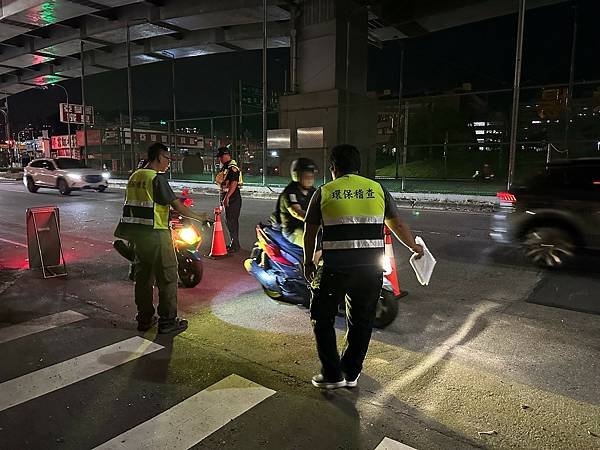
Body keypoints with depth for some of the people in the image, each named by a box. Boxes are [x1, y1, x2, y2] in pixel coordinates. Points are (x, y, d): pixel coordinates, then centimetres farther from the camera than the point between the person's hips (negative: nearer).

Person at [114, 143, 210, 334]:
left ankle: (144, 319, 24)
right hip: (156, 234, -9)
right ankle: (167, 321, 7)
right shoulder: (157, 178, -14)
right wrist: (199, 217, -3)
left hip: (136, 233, 9)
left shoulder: (134, 176, 12)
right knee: (167, 277, 1)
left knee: (143, 276, 15)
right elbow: (177, 205, -14)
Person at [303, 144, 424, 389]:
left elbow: (310, 233, 7)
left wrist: (308, 262, 21)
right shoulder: (378, 189, 8)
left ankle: (332, 374, 20)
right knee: (361, 321, 19)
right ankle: (351, 373, 28)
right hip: (371, 266, 3)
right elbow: (398, 225, 14)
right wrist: (414, 247, 30)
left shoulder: (324, 192, 3)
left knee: (322, 318, 16)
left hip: (335, 266, -2)